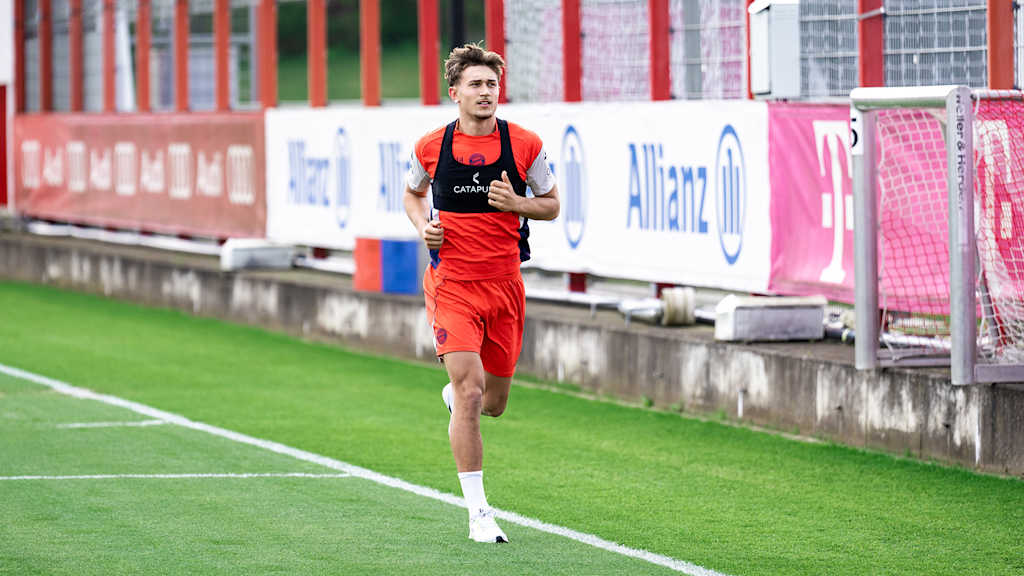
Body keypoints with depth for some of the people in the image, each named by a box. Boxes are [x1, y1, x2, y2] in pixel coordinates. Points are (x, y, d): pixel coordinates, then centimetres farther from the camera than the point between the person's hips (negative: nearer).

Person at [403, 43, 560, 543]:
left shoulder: (525, 145, -3)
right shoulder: (430, 148, -3)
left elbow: (551, 204, 7)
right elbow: (413, 194, 17)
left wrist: (516, 202, -13)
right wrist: (423, 225, -4)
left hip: (504, 285, 2)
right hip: (451, 285, -2)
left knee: (493, 403, 12)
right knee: (470, 393, -15)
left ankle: (453, 395, 51)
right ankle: (478, 512, -9)